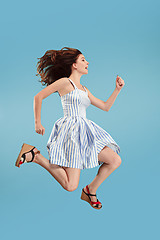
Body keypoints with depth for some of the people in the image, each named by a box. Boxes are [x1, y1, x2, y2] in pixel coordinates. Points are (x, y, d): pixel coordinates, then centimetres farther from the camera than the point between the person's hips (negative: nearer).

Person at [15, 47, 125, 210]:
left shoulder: (84, 90, 21)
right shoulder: (65, 82, -1)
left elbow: (105, 107, 23)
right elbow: (38, 97, 1)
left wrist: (118, 89, 14)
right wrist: (37, 122, 0)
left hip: (84, 133, 8)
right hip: (71, 132, -8)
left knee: (115, 160, 0)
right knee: (70, 186, -13)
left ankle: (90, 191, 16)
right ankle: (34, 155, 0)